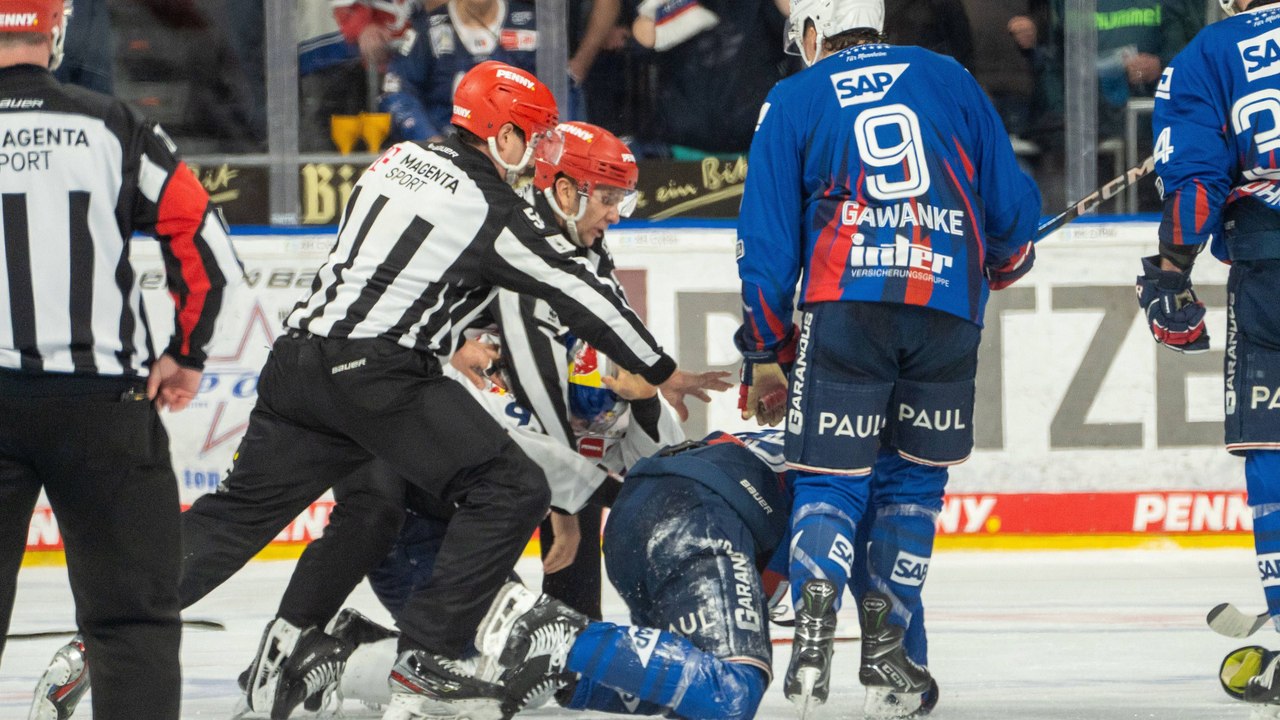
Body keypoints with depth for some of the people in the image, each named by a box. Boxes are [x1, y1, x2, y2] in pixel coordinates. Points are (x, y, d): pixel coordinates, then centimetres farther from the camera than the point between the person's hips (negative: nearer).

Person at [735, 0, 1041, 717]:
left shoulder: (794, 101, 13)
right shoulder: (950, 79, 17)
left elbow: (768, 244, 9)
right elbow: (1012, 201, 16)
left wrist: (765, 354, 15)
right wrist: (1004, 264, 38)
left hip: (845, 305, -1)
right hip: (950, 309, 1)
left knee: (832, 475, 2)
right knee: (914, 474, 14)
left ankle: (816, 615, -22)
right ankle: (887, 643, 8)